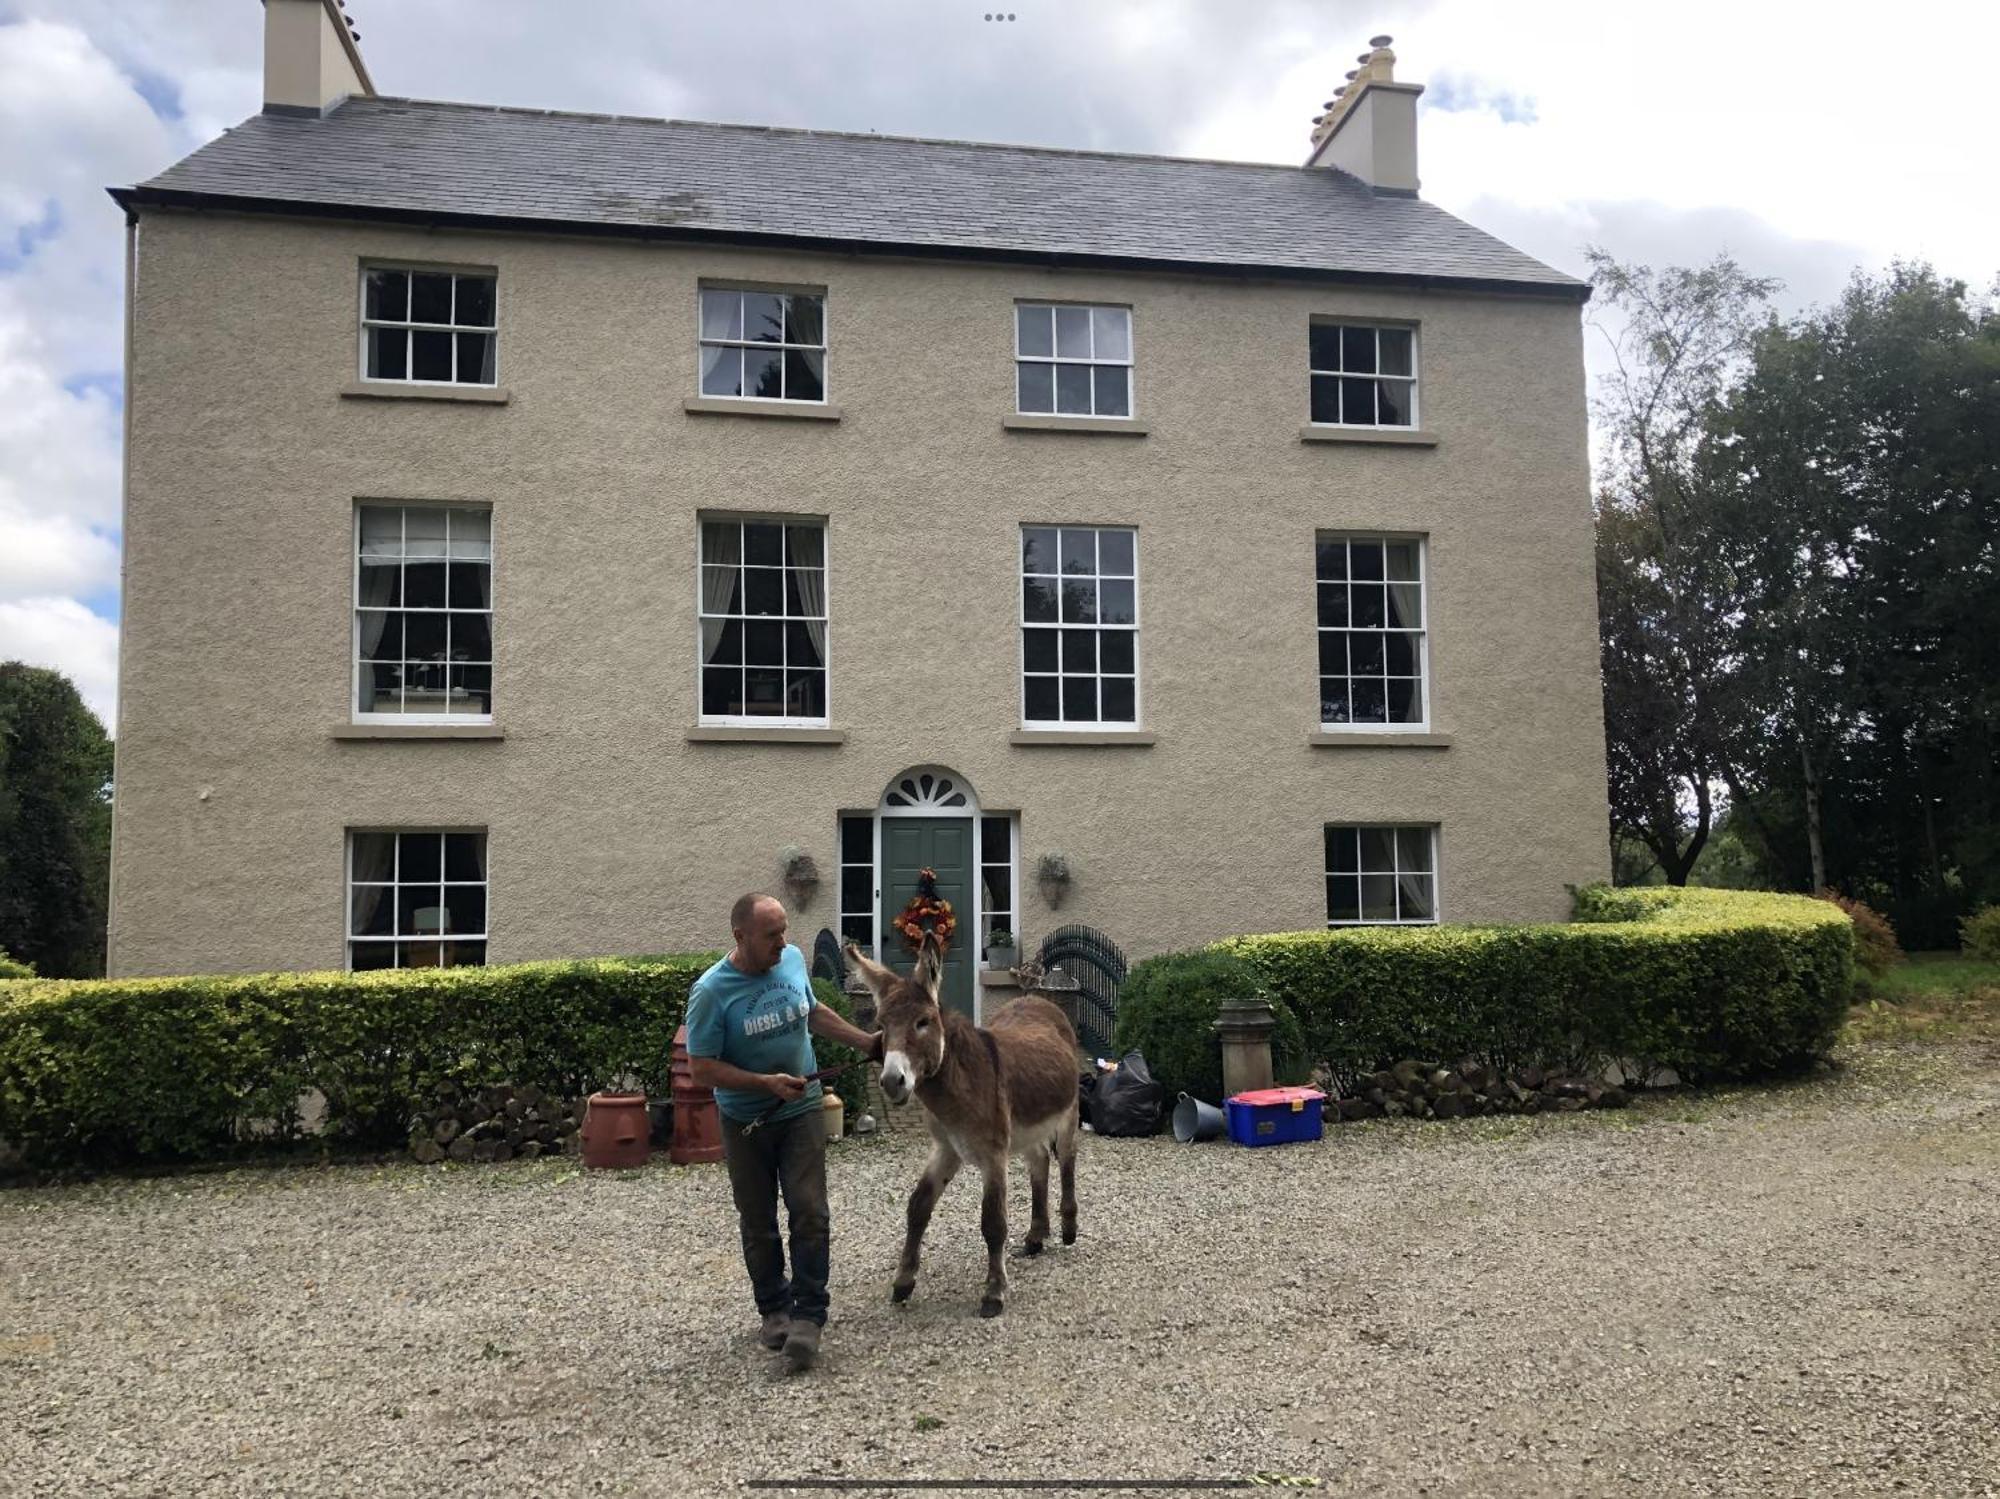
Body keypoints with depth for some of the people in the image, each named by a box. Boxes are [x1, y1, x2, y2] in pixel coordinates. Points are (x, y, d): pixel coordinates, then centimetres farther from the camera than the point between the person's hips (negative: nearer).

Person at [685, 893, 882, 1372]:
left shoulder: (793, 959, -4)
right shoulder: (711, 991, -19)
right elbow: (701, 1069, -18)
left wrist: (867, 1042, 13)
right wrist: (766, 1083, -25)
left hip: (801, 1112, 3)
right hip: (746, 1122, -2)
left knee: (809, 1213, -8)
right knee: (759, 1224, 9)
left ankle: (808, 1316, -2)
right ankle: (773, 1310, 26)